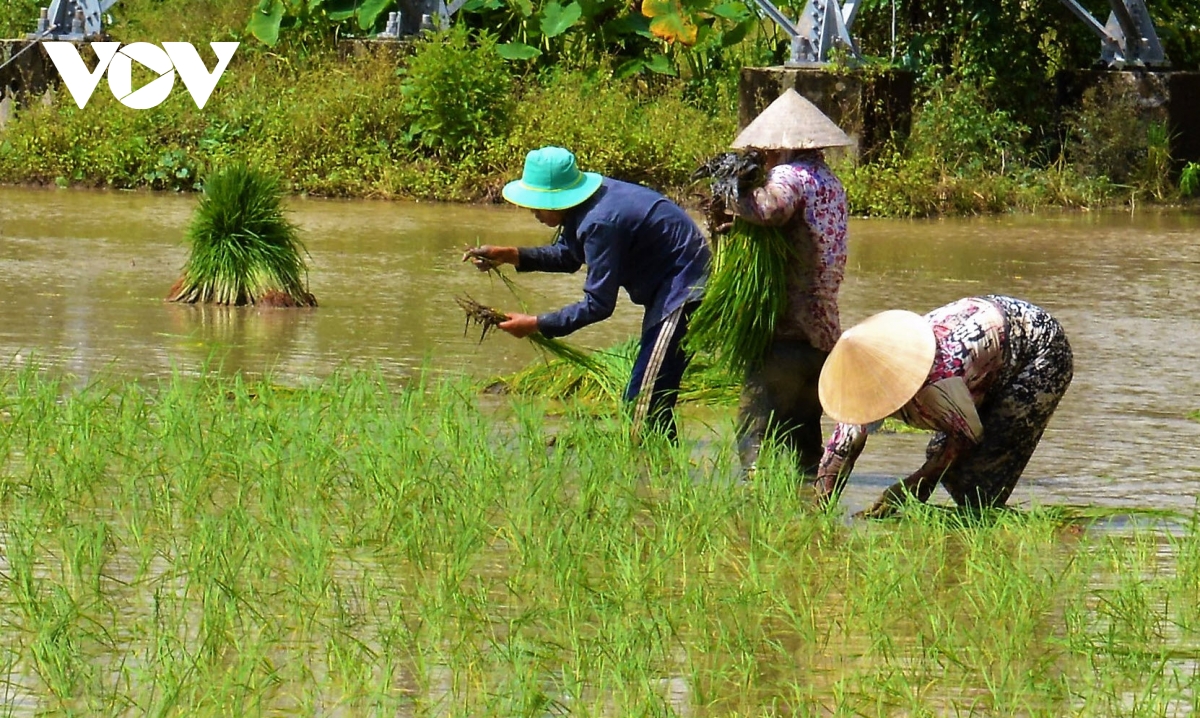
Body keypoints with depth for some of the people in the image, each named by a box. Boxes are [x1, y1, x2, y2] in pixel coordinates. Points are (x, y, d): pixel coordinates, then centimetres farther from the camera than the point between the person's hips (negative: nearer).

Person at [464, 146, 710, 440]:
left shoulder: (599, 223, -29)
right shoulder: (587, 200, 0)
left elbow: (599, 305, -25)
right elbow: (567, 256, 17)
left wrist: (536, 325, -18)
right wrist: (510, 255, 4)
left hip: (681, 287, -11)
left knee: (645, 399, -12)